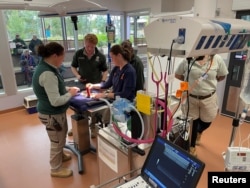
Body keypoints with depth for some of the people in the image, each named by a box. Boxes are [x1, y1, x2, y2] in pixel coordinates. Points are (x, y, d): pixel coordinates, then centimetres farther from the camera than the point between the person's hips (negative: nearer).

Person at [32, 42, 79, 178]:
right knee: (57, 141, 12)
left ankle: (60, 155, 54)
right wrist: (70, 94, -15)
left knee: (62, 135, 30)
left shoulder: (45, 67, 2)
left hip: (55, 112, 10)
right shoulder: (48, 74, -30)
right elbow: (56, 101, -31)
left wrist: (67, 89, 3)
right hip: (52, 114, -10)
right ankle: (56, 169, 35)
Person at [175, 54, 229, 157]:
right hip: (191, 97, -1)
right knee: (192, 122, 14)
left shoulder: (217, 59, -11)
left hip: (209, 98, 2)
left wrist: (210, 83, -2)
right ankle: (192, 147, 38)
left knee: (207, 121, 20)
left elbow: (222, 76, 5)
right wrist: (189, 80, -7)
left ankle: (199, 132, 58)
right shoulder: (187, 60, -15)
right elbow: (177, 74, 1)